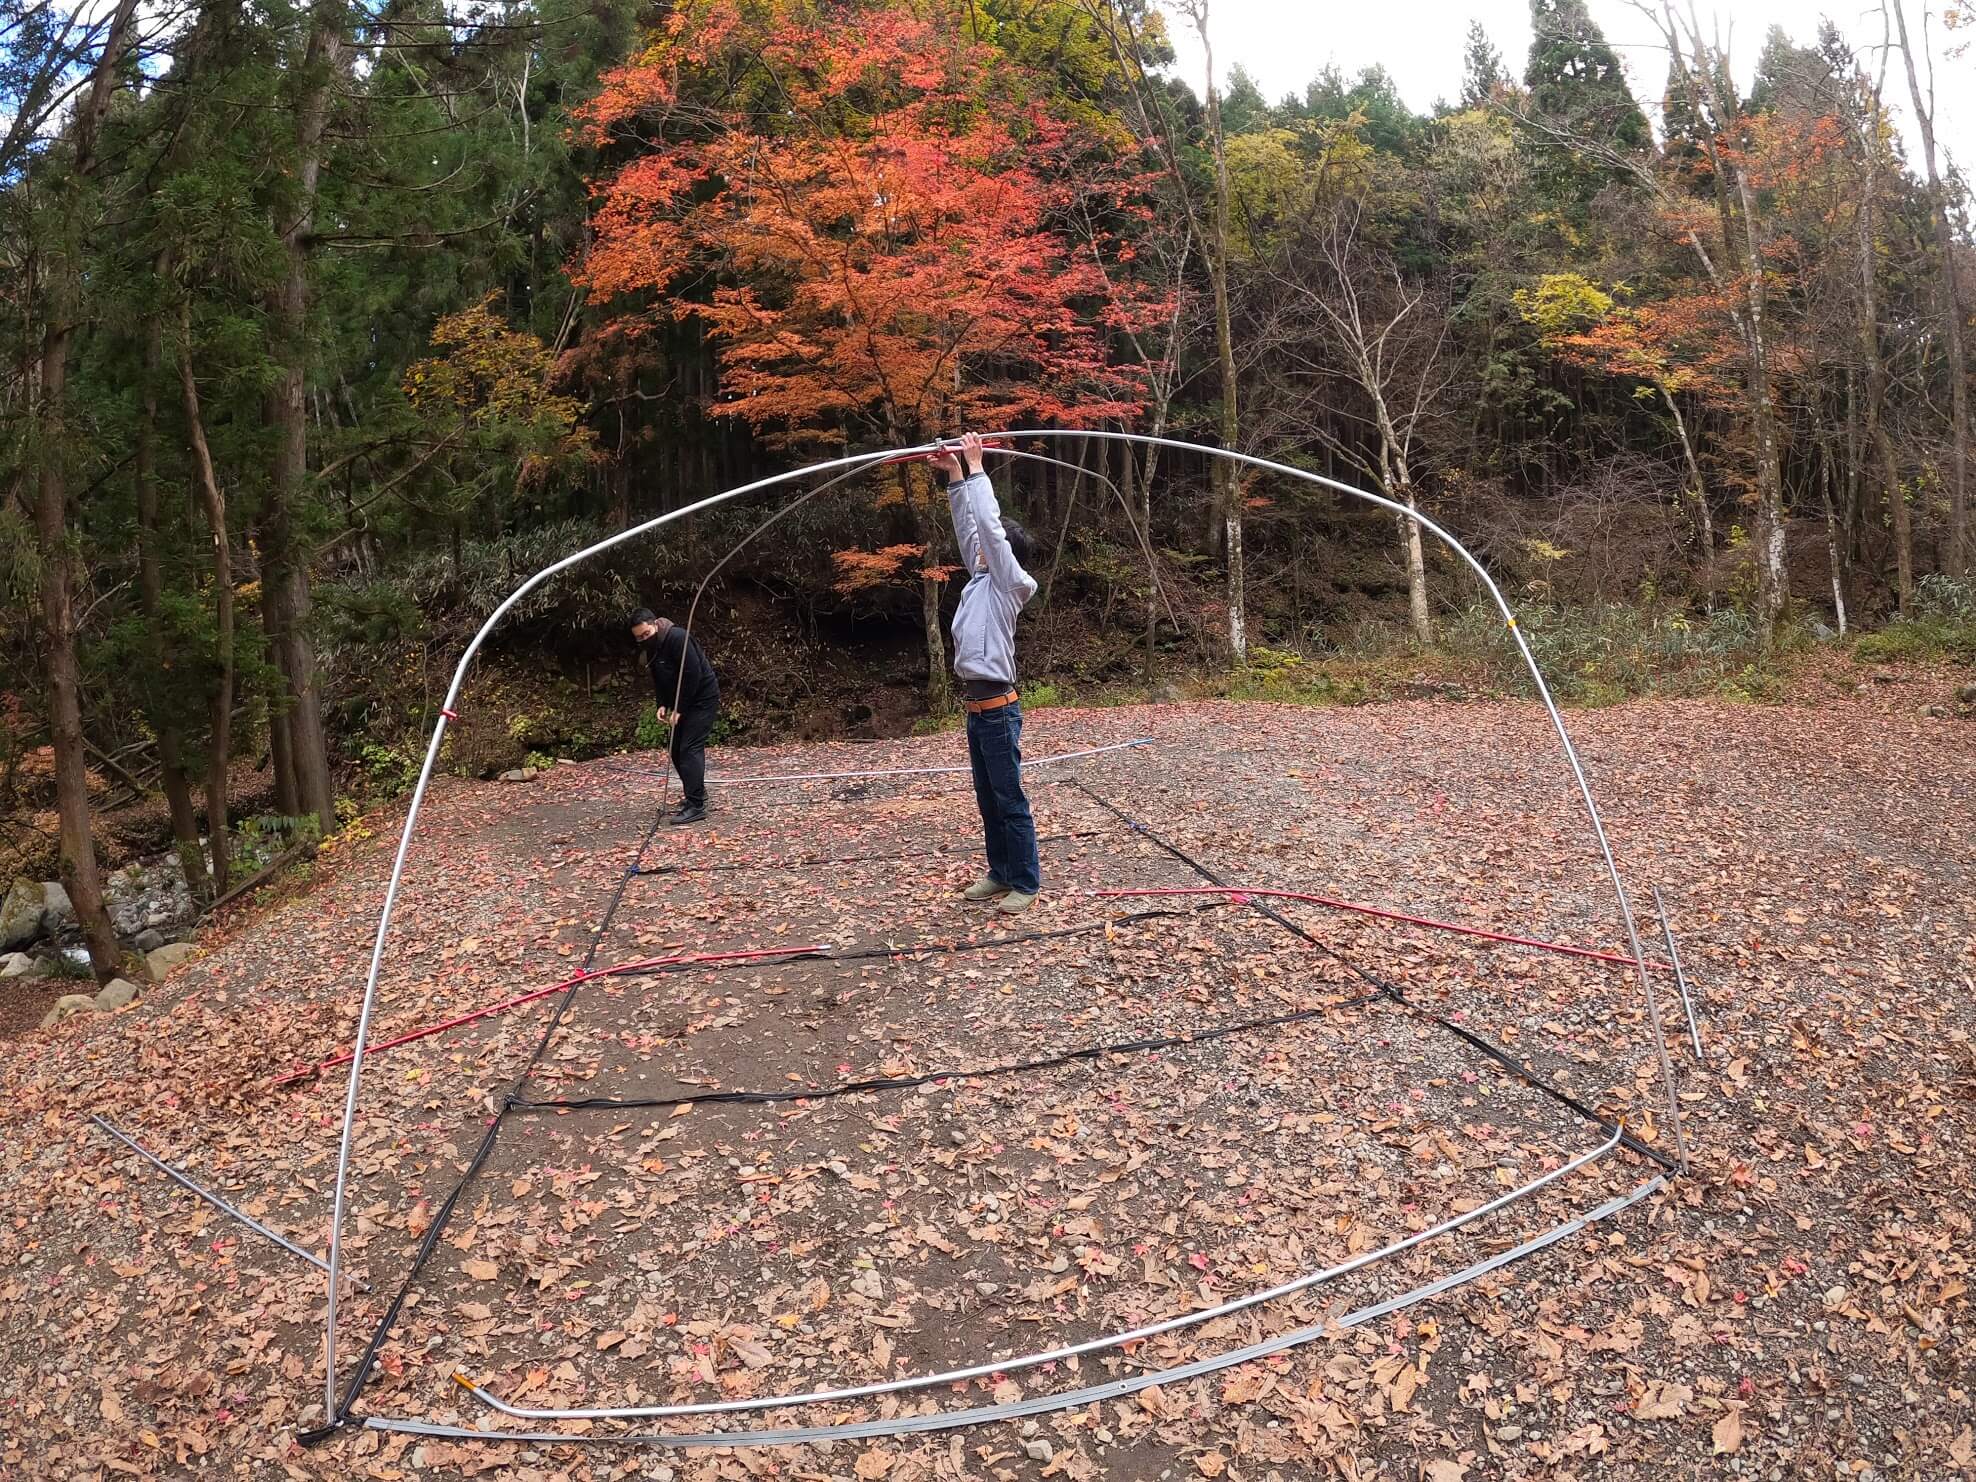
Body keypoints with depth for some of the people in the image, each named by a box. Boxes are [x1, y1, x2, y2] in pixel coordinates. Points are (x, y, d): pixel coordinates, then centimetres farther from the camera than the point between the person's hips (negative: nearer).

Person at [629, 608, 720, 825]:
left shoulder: (677, 638, -23)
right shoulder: (651, 647, 5)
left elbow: (693, 675, -26)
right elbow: (659, 679, 14)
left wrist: (679, 709, -21)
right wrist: (663, 704, -2)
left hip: (702, 698, -9)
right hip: (681, 703, 9)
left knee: (690, 749, -15)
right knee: (676, 748, 11)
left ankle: (695, 806, -16)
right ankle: (696, 792, 28)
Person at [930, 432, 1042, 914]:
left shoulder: (1008, 582, -6)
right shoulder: (983, 578, 14)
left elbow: (989, 523, -12)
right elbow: (968, 526, 18)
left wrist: (976, 466, -5)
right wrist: (954, 475, 15)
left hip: (997, 707, -9)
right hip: (976, 706, 9)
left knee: (1010, 800, -4)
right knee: (987, 798, 13)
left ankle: (1026, 882, 2)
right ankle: (1000, 872, 22)